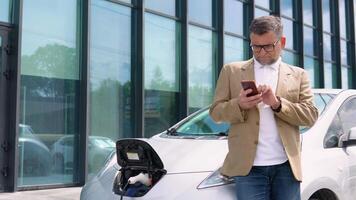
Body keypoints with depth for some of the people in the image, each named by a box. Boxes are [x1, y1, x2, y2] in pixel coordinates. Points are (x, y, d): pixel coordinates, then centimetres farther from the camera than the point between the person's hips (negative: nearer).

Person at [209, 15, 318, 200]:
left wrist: (277, 104, -13)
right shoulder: (232, 71, 9)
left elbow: (311, 116, 3)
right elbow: (215, 112, 6)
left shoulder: (298, 75, 11)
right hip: (249, 166, -1)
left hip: (286, 166, 2)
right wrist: (239, 105, -15)